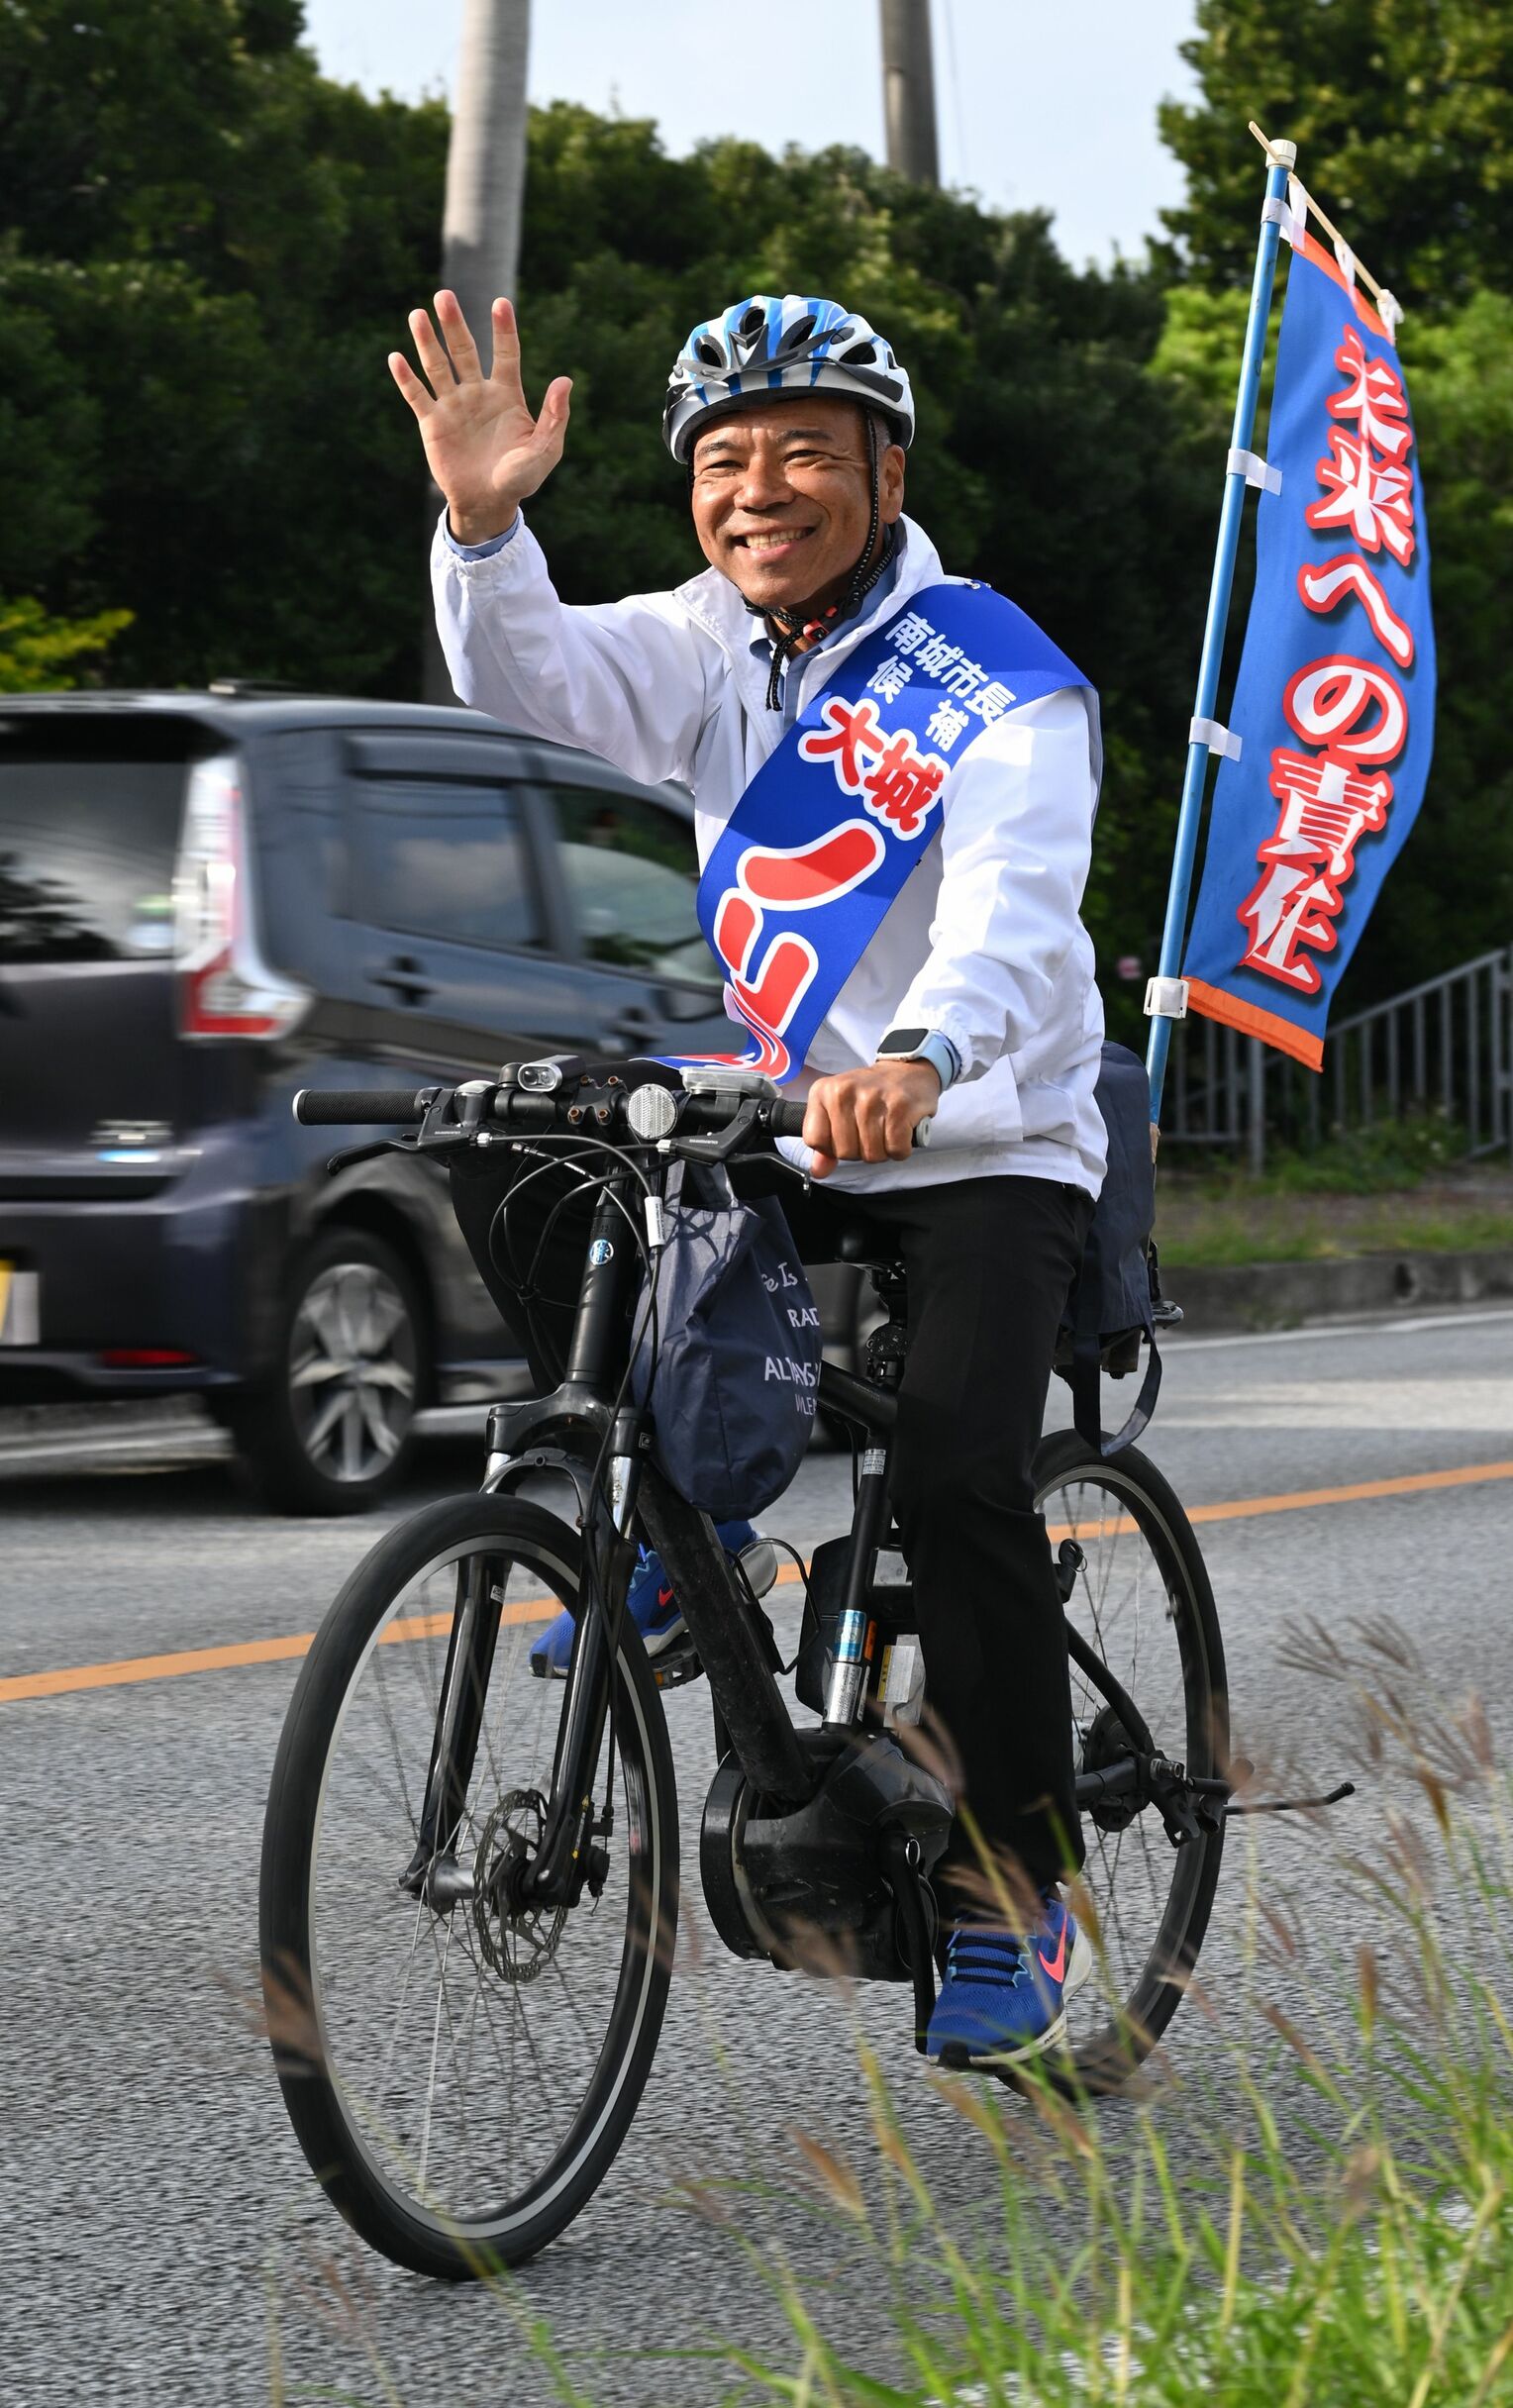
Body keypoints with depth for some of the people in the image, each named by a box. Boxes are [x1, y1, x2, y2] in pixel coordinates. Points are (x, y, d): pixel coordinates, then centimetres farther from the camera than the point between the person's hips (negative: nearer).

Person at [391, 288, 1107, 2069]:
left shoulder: (999, 681, -13)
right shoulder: (702, 649, 5)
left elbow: (1010, 901, -29)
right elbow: (535, 684, -13)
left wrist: (920, 1055, -50)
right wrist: (483, 523, -33)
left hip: (984, 1142, -5)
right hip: (762, 1123, 5)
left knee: (957, 1473, -22)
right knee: (510, 1171, -17)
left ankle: (1016, 1888, -8)